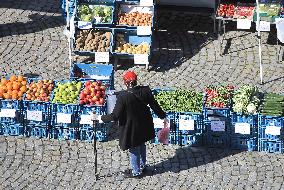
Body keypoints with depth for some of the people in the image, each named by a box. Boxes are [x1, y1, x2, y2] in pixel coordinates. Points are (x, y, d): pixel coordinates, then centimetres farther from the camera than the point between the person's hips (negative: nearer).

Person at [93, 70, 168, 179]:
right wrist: (163, 117, 14)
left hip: (131, 127, -5)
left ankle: (136, 172, 35)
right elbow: (155, 106, -3)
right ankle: (142, 166, 47)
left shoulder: (123, 96, -28)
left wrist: (102, 118, -8)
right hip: (144, 125, 5)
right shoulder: (145, 91, -15)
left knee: (134, 149, 16)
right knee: (142, 145, 28)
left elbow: (115, 116, -24)